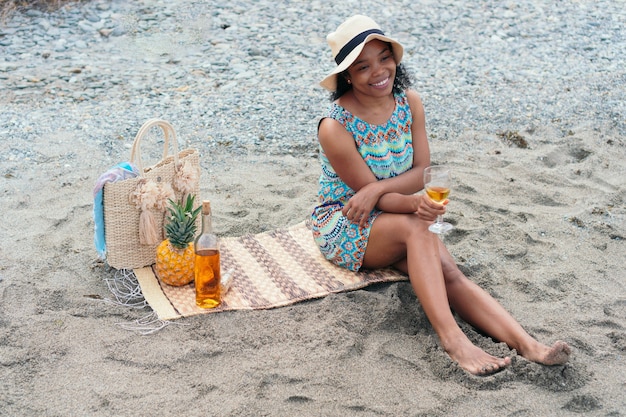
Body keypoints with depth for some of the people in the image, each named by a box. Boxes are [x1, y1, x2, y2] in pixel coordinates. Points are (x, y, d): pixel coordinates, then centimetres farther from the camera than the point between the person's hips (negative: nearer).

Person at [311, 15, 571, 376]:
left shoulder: (410, 103, -4)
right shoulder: (335, 128, -21)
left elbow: (422, 172, -5)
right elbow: (372, 194, -19)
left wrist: (377, 187, -23)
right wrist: (415, 204, -39)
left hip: (394, 213, 5)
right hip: (342, 225, -4)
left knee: (450, 274, -23)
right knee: (414, 227, -35)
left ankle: (527, 344, -37)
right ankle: (452, 338, -42)